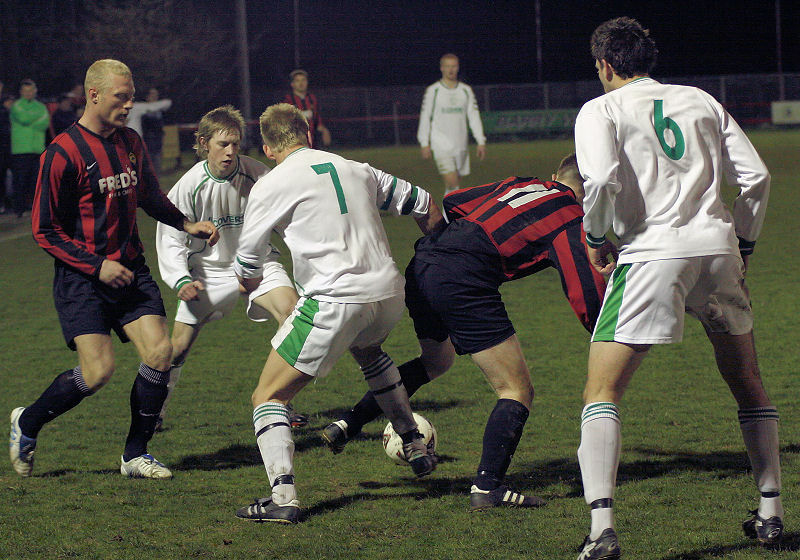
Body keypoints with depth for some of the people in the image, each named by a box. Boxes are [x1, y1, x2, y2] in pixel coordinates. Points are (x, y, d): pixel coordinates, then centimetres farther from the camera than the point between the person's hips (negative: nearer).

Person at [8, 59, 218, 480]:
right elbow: (45, 231, -11)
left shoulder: (131, 142, 8)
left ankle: (135, 455, 7)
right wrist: (96, 265, -17)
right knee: (98, 370, -15)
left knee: (159, 352, -8)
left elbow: (150, 197, 26)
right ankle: (26, 424, 11)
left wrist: (186, 224, 12)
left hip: (129, 268, 6)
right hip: (80, 278, -6)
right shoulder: (63, 154, -14)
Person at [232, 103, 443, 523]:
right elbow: (425, 207, 24)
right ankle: (415, 448, 42)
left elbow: (246, 268, 7)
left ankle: (283, 494, -16)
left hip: (335, 301, -6)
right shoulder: (356, 170, 15)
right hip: (389, 295, 6)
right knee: (368, 351, 40)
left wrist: (250, 283, 32)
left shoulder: (270, 186, 0)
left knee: (268, 397, 3)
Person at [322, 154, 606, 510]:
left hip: (420, 267, 8)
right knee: (517, 391, 0)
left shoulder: (521, 185, 23)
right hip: (463, 282, -8)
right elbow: (586, 295, -5)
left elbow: (450, 204, 27)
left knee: (435, 362, 35)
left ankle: (346, 425, 31)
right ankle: (486, 488, -8)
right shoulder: (571, 221, 3)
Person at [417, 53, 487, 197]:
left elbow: (474, 116, 11)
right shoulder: (433, 91, 0)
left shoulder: (466, 90, 10)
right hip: (441, 145, -4)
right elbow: (425, 118, 3)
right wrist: (425, 144, -2)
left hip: (460, 145, 4)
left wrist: (481, 142, 4)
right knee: (452, 181, -19)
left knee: (455, 184, 7)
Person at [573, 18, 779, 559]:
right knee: (747, 383, 22)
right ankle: (771, 512, 22)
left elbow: (602, 179, -13)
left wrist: (596, 238, 2)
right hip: (717, 247, 4)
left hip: (652, 253, -4)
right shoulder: (701, 101, 18)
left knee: (601, 392, -1)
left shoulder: (601, 110, 5)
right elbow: (756, 177, 11)